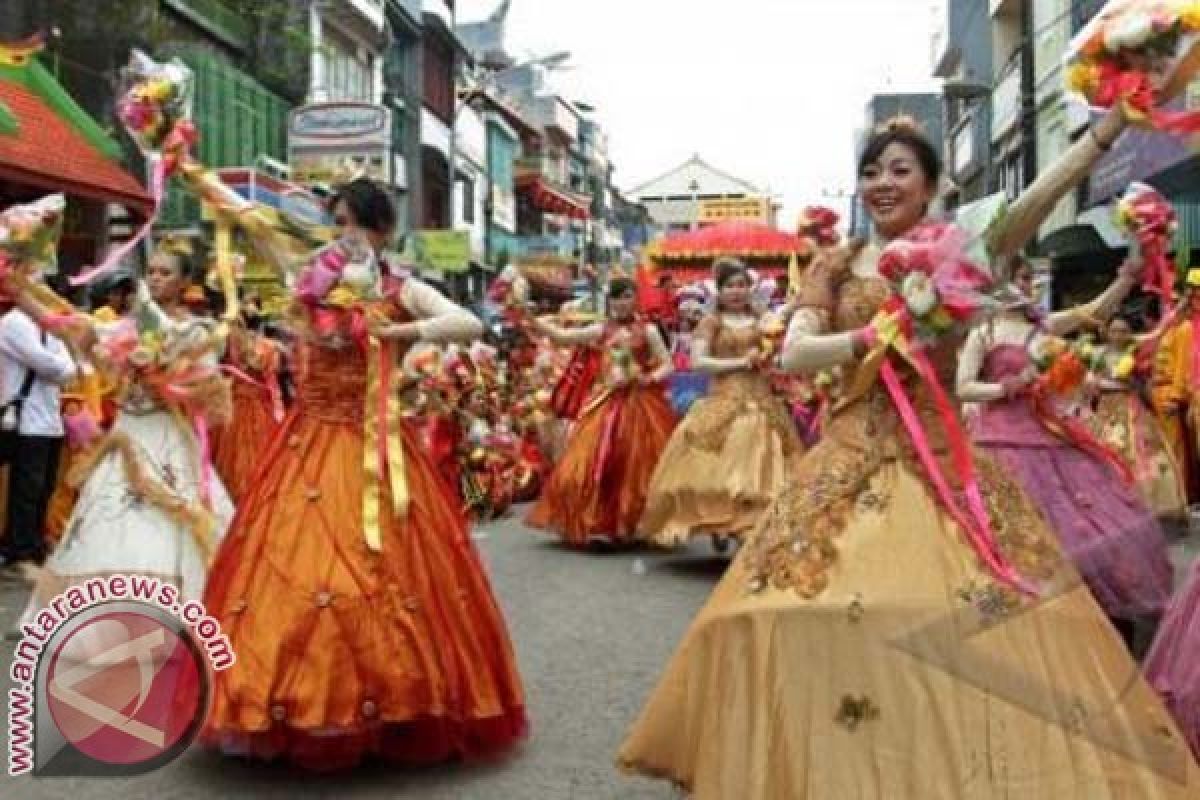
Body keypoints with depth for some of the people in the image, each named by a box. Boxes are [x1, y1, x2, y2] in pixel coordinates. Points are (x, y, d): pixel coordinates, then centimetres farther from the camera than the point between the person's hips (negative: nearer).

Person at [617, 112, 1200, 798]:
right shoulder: (836, 268, 9)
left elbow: (1036, 199, -15)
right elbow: (793, 355, -3)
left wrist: (1111, 124, -28)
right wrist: (874, 335, -17)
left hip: (939, 454, -2)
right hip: (853, 453, 2)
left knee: (976, 616, -7)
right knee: (811, 610, -2)